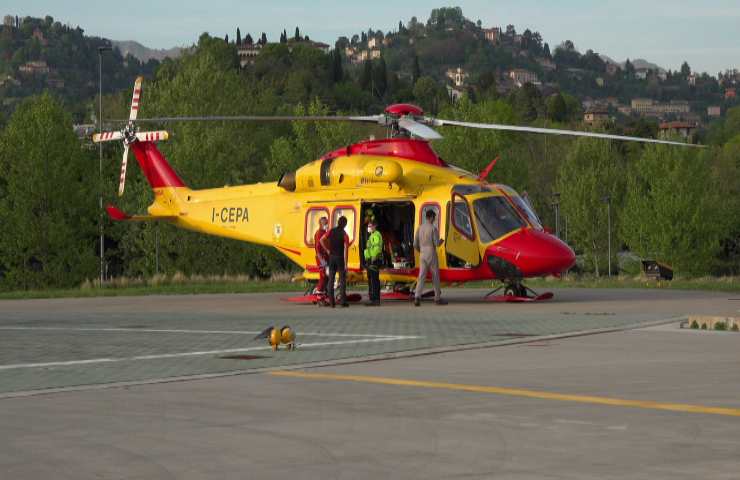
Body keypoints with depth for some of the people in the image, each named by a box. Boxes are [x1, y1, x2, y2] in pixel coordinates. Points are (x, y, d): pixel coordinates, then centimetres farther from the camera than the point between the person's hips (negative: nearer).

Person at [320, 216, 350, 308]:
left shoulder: (331, 231, 0)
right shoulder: (345, 235, -10)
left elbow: (322, 240, -8)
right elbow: (345, 250, -13)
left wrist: (327, 250, 3)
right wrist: (345, 264, -12)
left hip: (332, 256, 3)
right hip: (340, 258, -3)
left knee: (331, 279, 6)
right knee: (342, 279, 2)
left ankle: (331, 301, 4)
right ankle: (343, 301, -1)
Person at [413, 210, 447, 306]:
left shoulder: (420, 228, 8)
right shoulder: (433, 228, -10)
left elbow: (415, 244, 9)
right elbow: (437, 243, -13)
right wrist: (441, 241, 11)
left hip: (422, 255, 5)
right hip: (432, 255, -5)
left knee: (421, 276, -1)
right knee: (435, 276, 8)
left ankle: (417, 297, -17)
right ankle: (437, 298, 15)